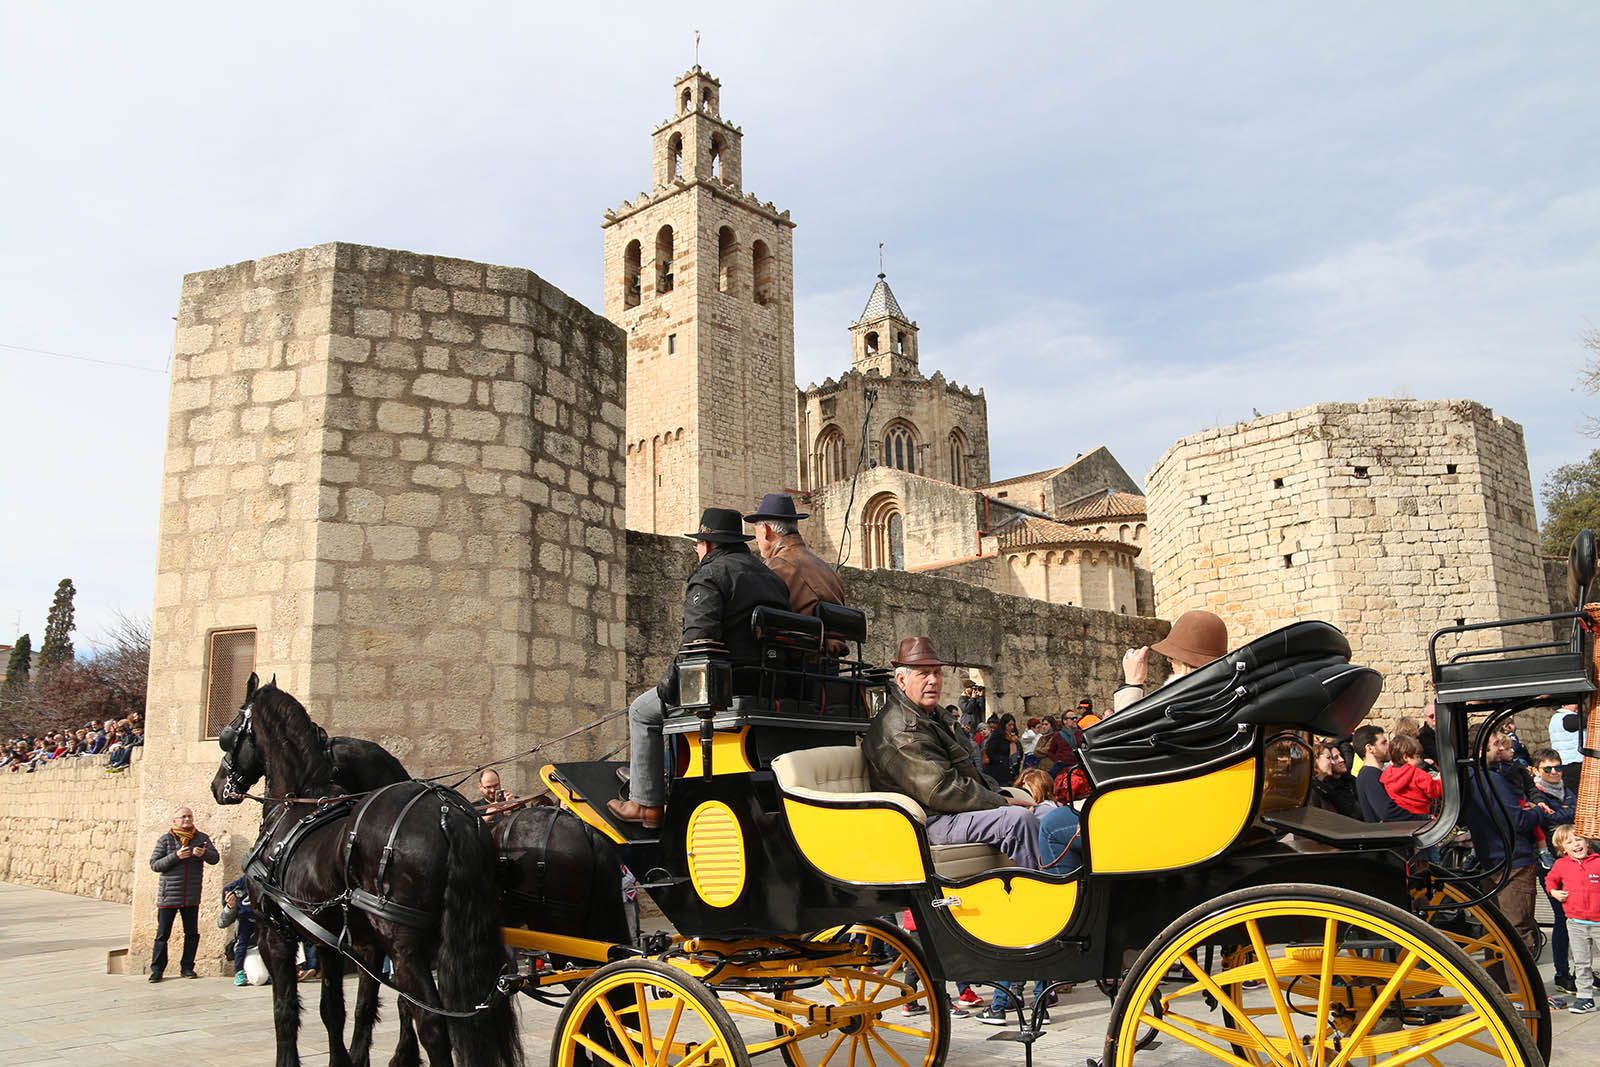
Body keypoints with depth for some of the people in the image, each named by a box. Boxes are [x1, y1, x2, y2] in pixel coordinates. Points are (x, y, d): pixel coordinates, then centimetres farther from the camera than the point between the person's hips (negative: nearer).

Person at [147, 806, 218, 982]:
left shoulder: (201, 838, 6)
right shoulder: (165, 840, 0)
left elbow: (215, 857, 1)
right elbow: (154, 864, -5)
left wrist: (204, 853, -20)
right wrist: (175, 856, -18)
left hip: (192, 897, 2)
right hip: (168, 896, -2)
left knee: (192, 934, 7)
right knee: (162, 934, 2)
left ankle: (187, 967, 18)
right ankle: (157, 969, 11)